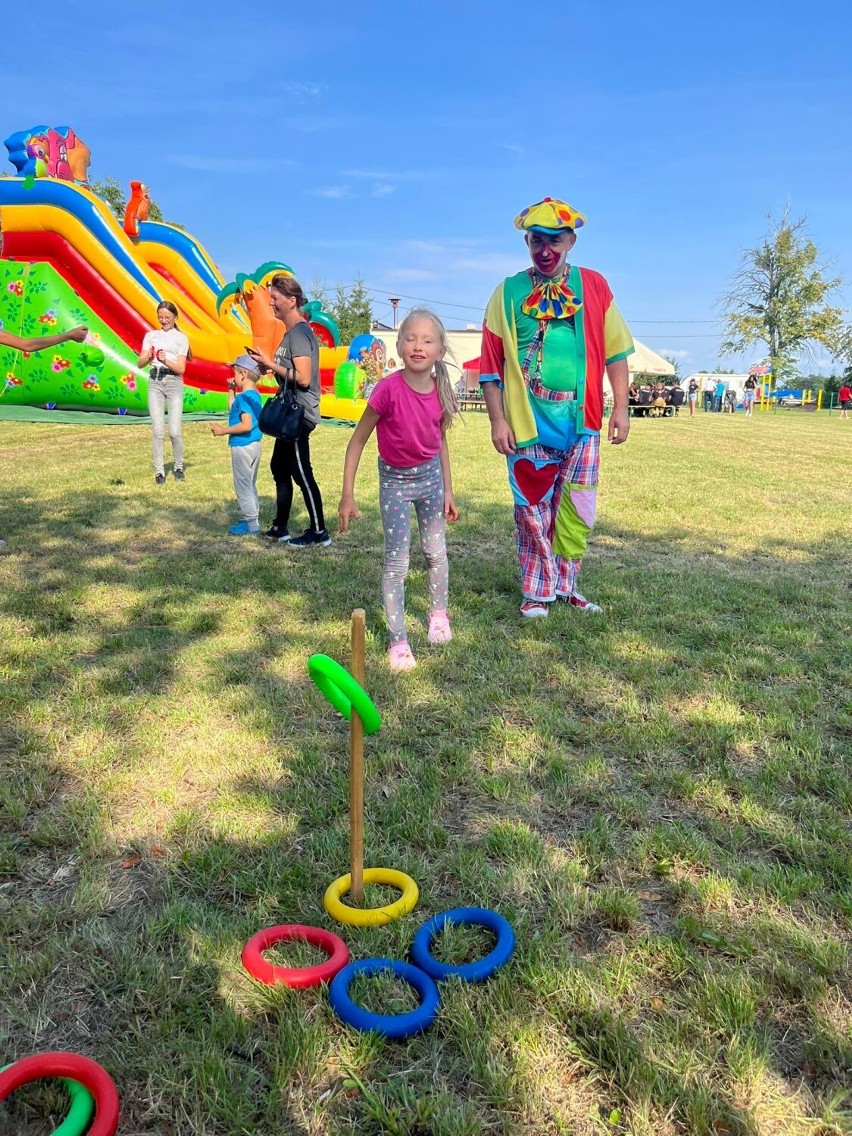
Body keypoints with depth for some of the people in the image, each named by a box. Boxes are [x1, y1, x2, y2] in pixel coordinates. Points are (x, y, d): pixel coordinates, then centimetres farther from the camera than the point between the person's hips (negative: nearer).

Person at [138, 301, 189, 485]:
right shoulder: (151, 335, 12)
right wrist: (148, 356, -16)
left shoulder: (181, 338, 6)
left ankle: (178, 467, 14)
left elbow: (181, 368, -1)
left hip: (174, 382, -2)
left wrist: (166, 360, -18)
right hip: (155, 382, 2)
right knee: (157, 430, -6)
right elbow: (140, 363, 5)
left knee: (174, 431, -7)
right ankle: (159, 471, 3)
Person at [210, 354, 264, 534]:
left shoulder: (244, 396, -20)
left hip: (242, 447, -9)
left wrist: (223, 431, -21)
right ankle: (254, 516, 27)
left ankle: (251, 523, 3)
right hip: (253, 445, 9)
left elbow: (246, 425, -28)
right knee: (250, 485, 19)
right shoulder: (255, 395, 9)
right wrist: (231, 390, 18)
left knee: (243, 486, 0)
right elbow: (232, 409, 24)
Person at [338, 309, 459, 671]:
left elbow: (440, 442, 5)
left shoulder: (441, 392, -10)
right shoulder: (389, 389, -24)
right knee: (397, 562, -2)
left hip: (431, 477, 4)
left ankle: (438, 613, 40)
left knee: (436, 551, 16)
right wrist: (347, 496, -17)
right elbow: (358, 441, -16)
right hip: (395, 480, -4)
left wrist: (448, 491, 8)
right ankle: (398, 640, 9)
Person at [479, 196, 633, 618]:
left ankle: (565, 586, 22)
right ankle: (537, 591, 18)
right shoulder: (508, 292, 2)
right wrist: (498, 420, -5)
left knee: (577, 510, 6)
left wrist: (621, 408, 1)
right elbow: (491, 364, 0)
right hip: (528, 422, -1)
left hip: (581, 420, 1)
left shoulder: (593, 286, 5)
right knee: (532, 510, 4)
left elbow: (615, 351, 6)